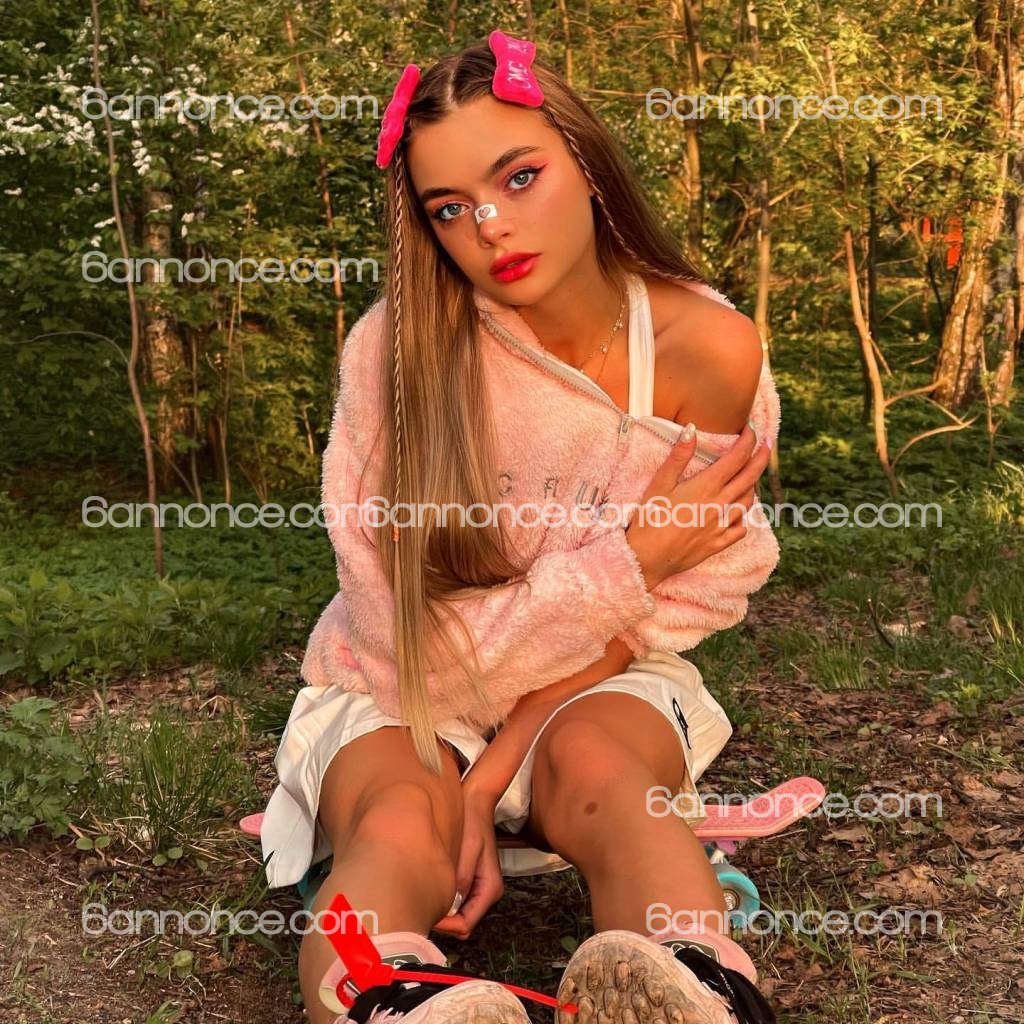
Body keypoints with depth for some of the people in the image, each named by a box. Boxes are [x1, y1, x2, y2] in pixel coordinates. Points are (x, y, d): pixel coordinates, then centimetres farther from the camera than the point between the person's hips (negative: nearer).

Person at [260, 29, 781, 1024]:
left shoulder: (708, 353, -16)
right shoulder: (394, 352, -19)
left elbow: (682, 602, -9)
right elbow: (417, 642, -16)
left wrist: (495, 776, -19)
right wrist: (628, 561, -21)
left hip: (596, 688, 1)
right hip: (407, 698, 0)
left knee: (599, 769, -36)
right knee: (401, 828, -36)